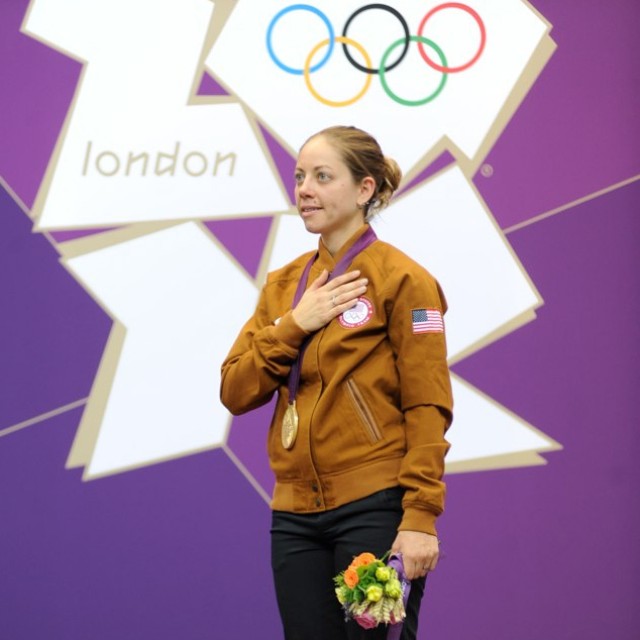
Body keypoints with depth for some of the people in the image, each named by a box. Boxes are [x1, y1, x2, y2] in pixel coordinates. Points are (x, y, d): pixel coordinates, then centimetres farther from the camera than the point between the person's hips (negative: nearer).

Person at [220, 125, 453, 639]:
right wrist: (294, 324, -6)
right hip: (297, 516, 6)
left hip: (376, 512, -6)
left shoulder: (402, 280, -5)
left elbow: (427, 409, -9)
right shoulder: (284, 284, 14)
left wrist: (421, 517, -17)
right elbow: (236, 393, 7)